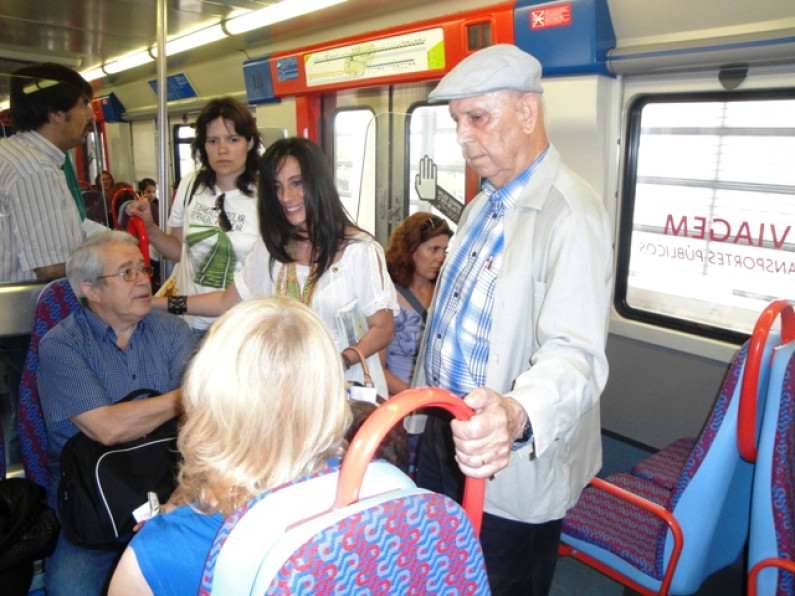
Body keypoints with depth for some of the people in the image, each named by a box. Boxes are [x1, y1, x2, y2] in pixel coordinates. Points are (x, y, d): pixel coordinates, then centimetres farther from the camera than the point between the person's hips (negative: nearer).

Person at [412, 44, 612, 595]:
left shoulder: (572, 214, -23)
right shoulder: (485, 205, 8)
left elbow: (574, 353, -35)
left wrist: (515, 416, -55)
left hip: (514, 463, -8)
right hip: (447, 431, 9)